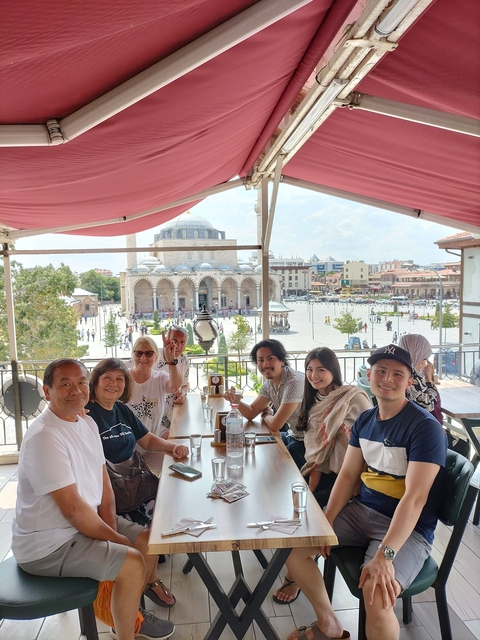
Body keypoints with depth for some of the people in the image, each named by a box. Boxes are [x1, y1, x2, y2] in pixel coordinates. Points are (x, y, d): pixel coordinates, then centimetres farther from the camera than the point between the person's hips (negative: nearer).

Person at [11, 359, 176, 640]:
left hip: (88, 521, 9)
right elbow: (73, 509, -25)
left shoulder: (88, 423, 2)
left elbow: (103, 483, 5)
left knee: (149, 541, 9)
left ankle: (131, 611, 31)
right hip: (48, 543, -9)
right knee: (132, 562, -18)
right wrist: (116, 539, -14)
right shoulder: (44, 437, -26)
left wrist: (112, 529, -7)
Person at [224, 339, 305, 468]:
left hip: (305, 442, -8)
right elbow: (251, 413, 3)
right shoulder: (269, 383, 2)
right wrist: (235, 399, -15)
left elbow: (275, 424, -24)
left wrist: (265, 414, -2)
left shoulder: (294, 381, -27)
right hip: (291, 435, 8)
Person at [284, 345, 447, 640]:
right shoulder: (365, 420, 4)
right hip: (361, 510, 7)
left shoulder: (425, 427, -18)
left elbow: (415, 497, -25)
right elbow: (348, 474, 5)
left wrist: (384, 555, -32)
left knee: (377, 595, -31)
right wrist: (325, 523, -7)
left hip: (407, 528, -6)